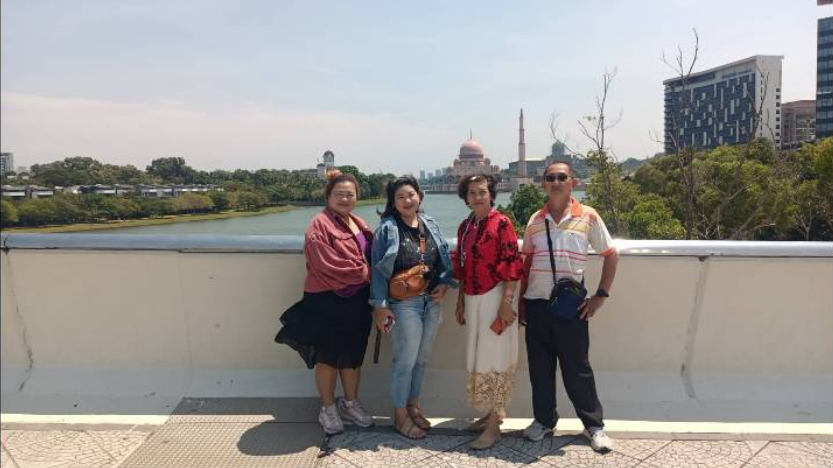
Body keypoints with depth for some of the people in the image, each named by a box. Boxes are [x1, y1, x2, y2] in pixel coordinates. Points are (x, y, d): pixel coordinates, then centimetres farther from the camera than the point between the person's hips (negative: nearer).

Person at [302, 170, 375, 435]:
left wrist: (368, 277, -4)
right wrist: (363, 272, -13)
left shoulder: (360, 225, 13)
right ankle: (328, 408, 21)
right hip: (328, 301, -7)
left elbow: (372, 258, 15)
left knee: (354, 353, 15)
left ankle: (351, 403, 30)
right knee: (329, 356, 6)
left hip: (358, 299, 7)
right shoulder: (320, 225, -11)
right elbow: (327, 265, -20)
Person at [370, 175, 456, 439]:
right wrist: (380, 305, -13)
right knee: (405, 361, 1)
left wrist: (444, 283, -4)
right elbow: (378, 269, -9)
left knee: (422, 358, 16)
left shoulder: (431, 224, 7)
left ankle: (413, 406, 33)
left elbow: (445, 257, 13)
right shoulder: (387, 229, -8)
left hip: (432, 301, 5)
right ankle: (400, 416, 17)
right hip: (404, 304, -5)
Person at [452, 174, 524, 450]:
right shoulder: (464, 226, 10)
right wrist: (460, 300, 15)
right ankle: (492, 413, 28)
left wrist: (507, 301, -19)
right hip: (472, 299, 7)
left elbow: (512, 264, -14)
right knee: (479, 356, 13)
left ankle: (494, 425, 5)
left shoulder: (501, 223, -10)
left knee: (494, 357, -2)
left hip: (495, 297, -7)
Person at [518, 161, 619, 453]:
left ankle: (594, 425, 21)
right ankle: (544, 420, 28)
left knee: (577, 368, 5)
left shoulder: (588, 216, -2)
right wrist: (521, 301, 9)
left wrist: (601, 295, -3)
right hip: (536, 304, 3)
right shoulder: (534, 220, 6)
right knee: (539, 367, 11)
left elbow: (611, 255, 3)